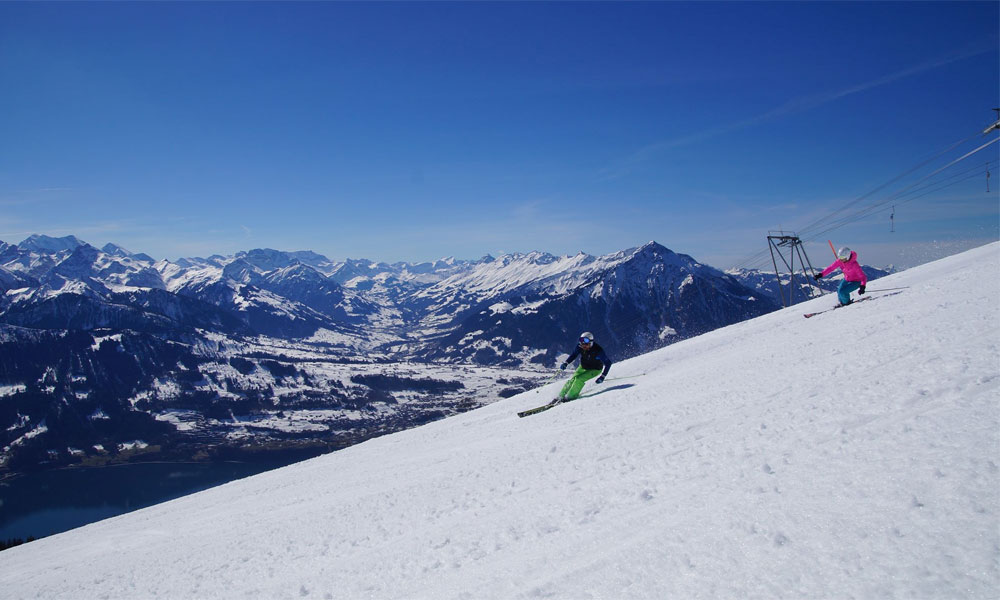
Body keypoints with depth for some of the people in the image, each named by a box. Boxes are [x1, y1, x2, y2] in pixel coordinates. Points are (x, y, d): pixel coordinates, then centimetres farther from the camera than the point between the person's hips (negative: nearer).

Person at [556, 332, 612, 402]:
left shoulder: (598, 351, -35)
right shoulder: (580, 347, -23)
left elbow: (608, 363, -26)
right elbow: (574, 355, -2)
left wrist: (602, 376, -31)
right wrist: (566, 363, -18)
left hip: (595, 370, -4)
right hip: (583, 367, 4)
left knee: (579, 379, -22)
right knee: (572, 379, -6)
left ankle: (571, 396, -7)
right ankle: (561, 396, 8)